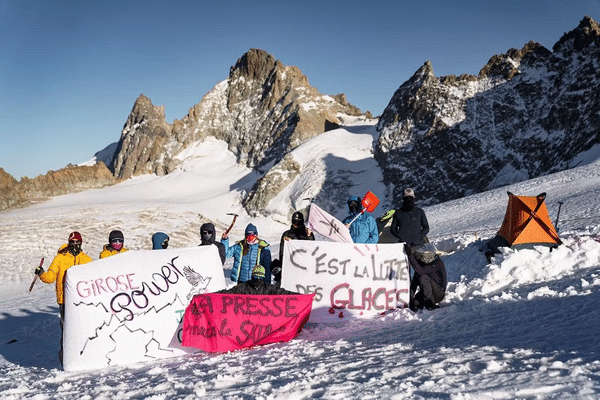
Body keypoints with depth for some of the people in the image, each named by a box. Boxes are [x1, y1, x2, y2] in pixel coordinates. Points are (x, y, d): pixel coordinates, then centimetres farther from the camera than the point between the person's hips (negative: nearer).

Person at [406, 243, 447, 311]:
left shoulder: (438, 263, -20)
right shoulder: (421, 262, 0)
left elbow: (420, 271, -33)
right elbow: (415, 280, 3)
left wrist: (410, 255, -35)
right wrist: (411, 296, -6)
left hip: (439, 294, -6)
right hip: (425, 293, 6)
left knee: (423, 277, -29)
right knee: (413, 304, -20)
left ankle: (430, 302, -18)